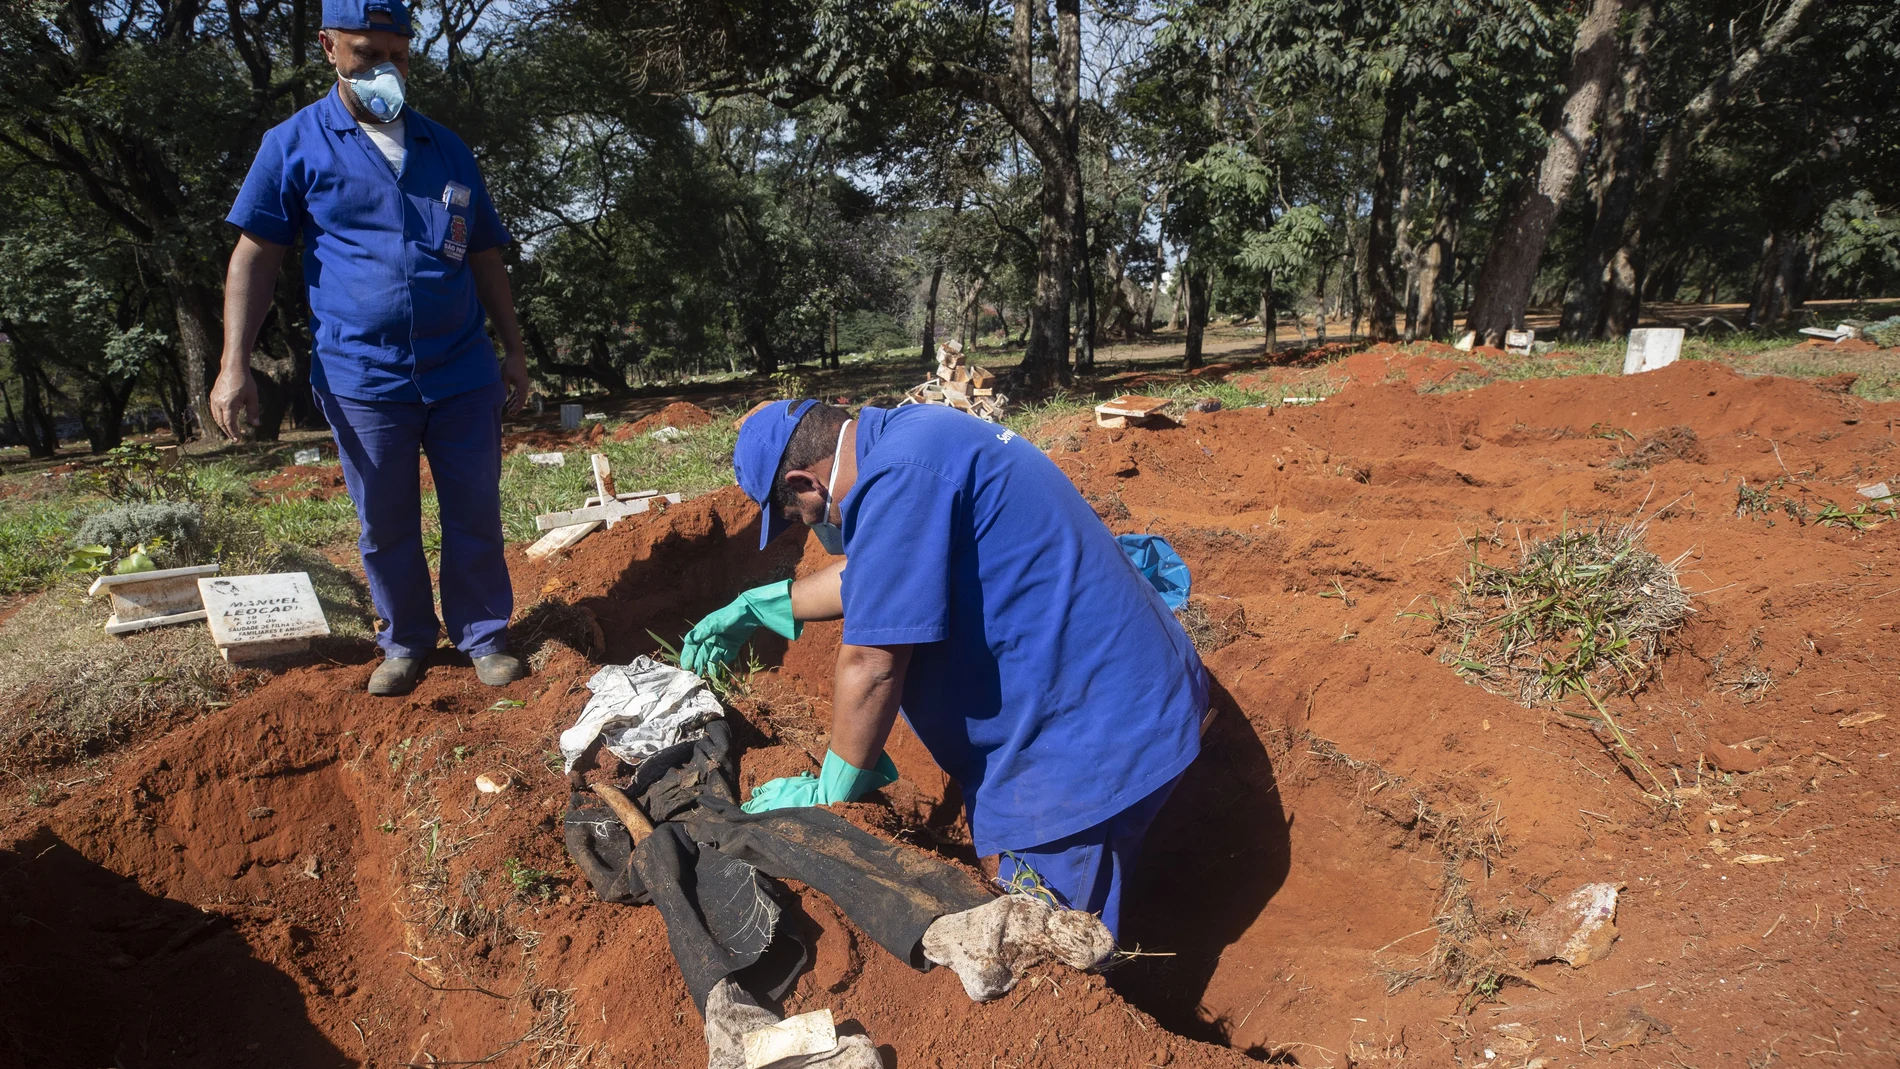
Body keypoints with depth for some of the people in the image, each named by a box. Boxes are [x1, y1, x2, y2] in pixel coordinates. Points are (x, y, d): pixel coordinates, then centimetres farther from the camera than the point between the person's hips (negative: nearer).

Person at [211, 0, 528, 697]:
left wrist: (514, 350, 13)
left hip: (463, 374, 2)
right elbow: (256, 256, 1)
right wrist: (234, 365, -7)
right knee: (385, 527, 8)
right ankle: (406, 643, 25)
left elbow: (485, 259, 17)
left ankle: (484, 637, 20)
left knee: (475, 517, 6)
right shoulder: (295, 144, 3)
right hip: (361, 376, -2)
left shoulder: (447, 150, 13)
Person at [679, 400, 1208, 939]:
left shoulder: (897, 480, -23)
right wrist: (756, 606, 34)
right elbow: (876, 572, 25)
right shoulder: (915, 429, 10)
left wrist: (830, 793, -7)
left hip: (1085, 734, -10)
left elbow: (871, 666, -22)